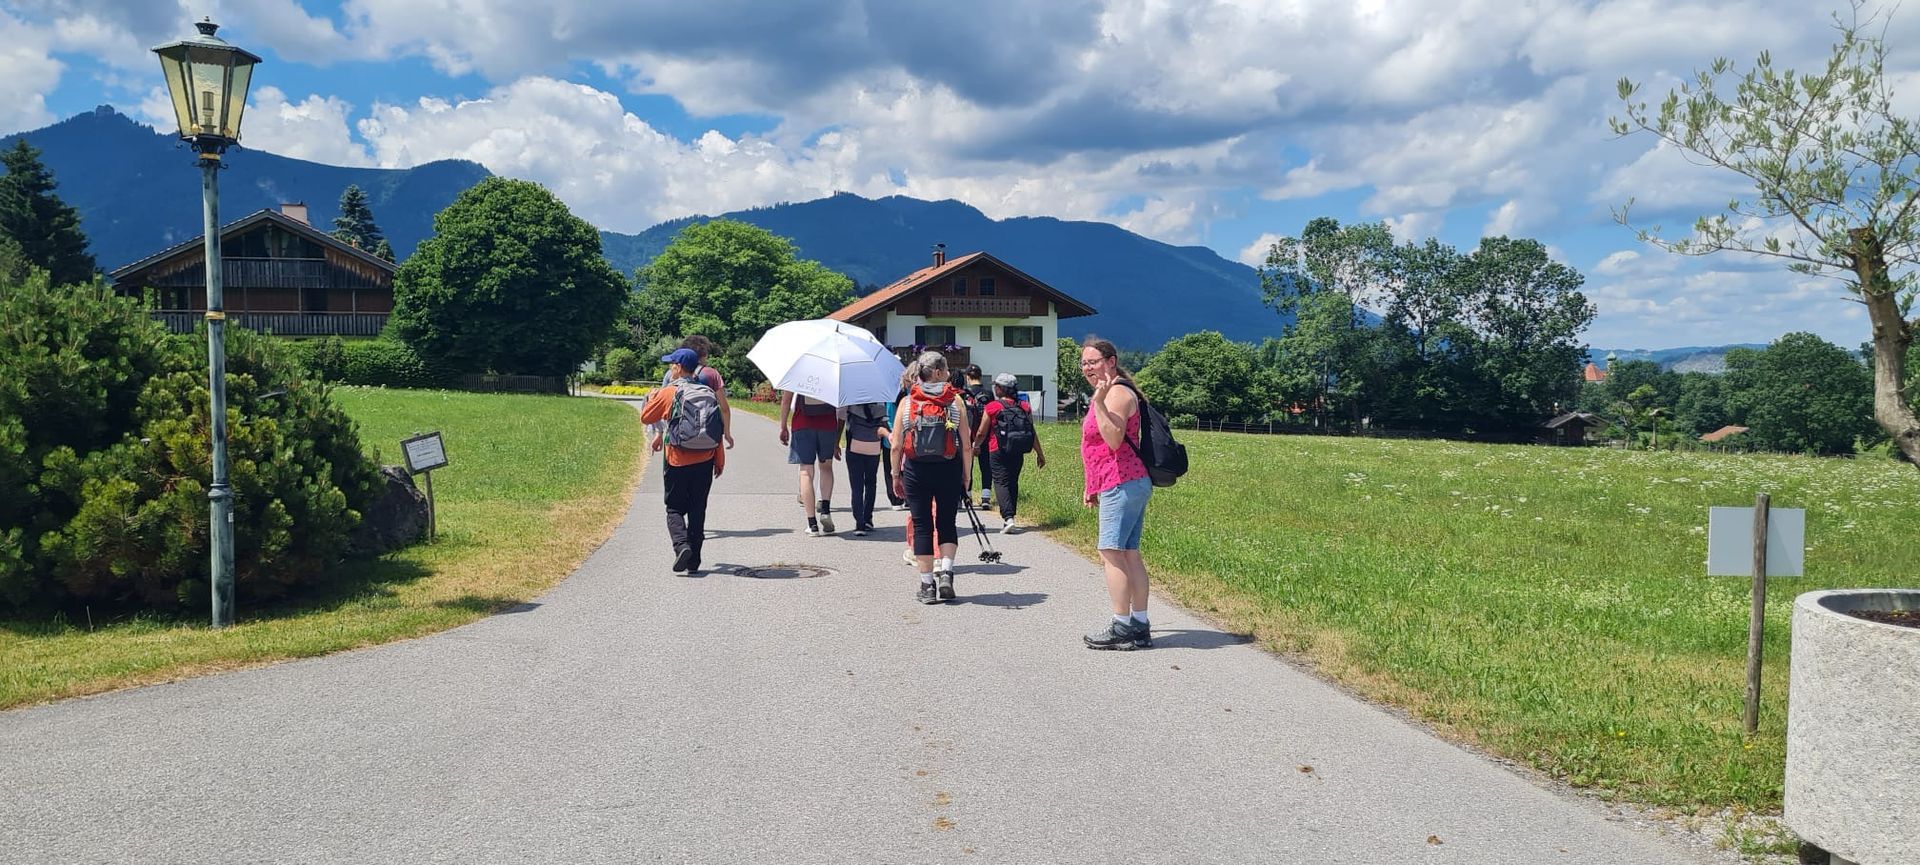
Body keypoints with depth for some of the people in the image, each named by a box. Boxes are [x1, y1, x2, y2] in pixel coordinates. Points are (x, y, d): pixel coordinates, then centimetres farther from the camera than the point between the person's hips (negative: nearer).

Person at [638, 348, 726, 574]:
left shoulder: (668, 392, -7)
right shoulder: (709, 393, 4)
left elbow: (646, 417, 4)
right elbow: (719, 430, 4)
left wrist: (650, 397, 24)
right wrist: (720, 461, 12)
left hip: (677, 460, -3)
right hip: (704, 462, 3)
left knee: (675, 508, 7)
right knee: (698, 509, 9)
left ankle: (681, 545, -18)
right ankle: (694, 561, 10)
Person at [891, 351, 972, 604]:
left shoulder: (906, 402, 0)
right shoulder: (956, 401, -2)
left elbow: (896, 445, -1)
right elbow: (966, 445, -4)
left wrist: (896, 475, 9)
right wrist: (966, 475, 5)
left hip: (916, 470, 1)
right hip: (948, 469, -1)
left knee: (922, 525, 7)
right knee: (946, 523, 14)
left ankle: (927, 585, 8)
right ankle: (945, 572, -2)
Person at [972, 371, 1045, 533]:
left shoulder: (991, 407, -5)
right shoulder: (1025, 406, 6)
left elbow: (981, 433, 3)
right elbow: (1032, 433, 6)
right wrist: (1040, 453, 13)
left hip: (998, 452, -4)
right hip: (1018, 453, 4)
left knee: (1001, 482, -3)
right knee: (1013, 483, 16)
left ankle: (1008, 518, -20)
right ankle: (1009, 517, 20)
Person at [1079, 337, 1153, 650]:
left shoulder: (1118, 393, -11)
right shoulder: (1108, 393, 22)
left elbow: (1114, 439, -24)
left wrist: (1098, 402, -28)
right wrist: (1093, 487, 27)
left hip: (1122, 484, -11)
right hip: (1130, 484, 11)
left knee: (1111, 553, -11)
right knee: (1129, 554, 9)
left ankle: (1122, 627, -10)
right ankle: (1140, 627, 10)